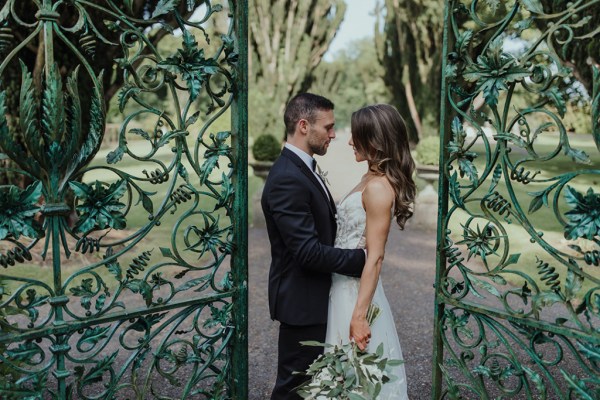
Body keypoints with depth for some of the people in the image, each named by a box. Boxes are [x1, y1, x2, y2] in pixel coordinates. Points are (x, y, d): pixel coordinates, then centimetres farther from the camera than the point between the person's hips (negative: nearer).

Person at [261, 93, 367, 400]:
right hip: (302, 302, -10)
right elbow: (309, 252, -27)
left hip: (312, 296, 10)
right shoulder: (287, 178, -24)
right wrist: (364, 258, -18)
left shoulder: (302, 168, 8)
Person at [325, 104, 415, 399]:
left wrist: (359, 316, -22)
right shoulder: (370, 178, 7)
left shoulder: (378, 187, -21)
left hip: (356, 288, -9)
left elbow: (375, 257, -22)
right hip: (345, 282, 9)